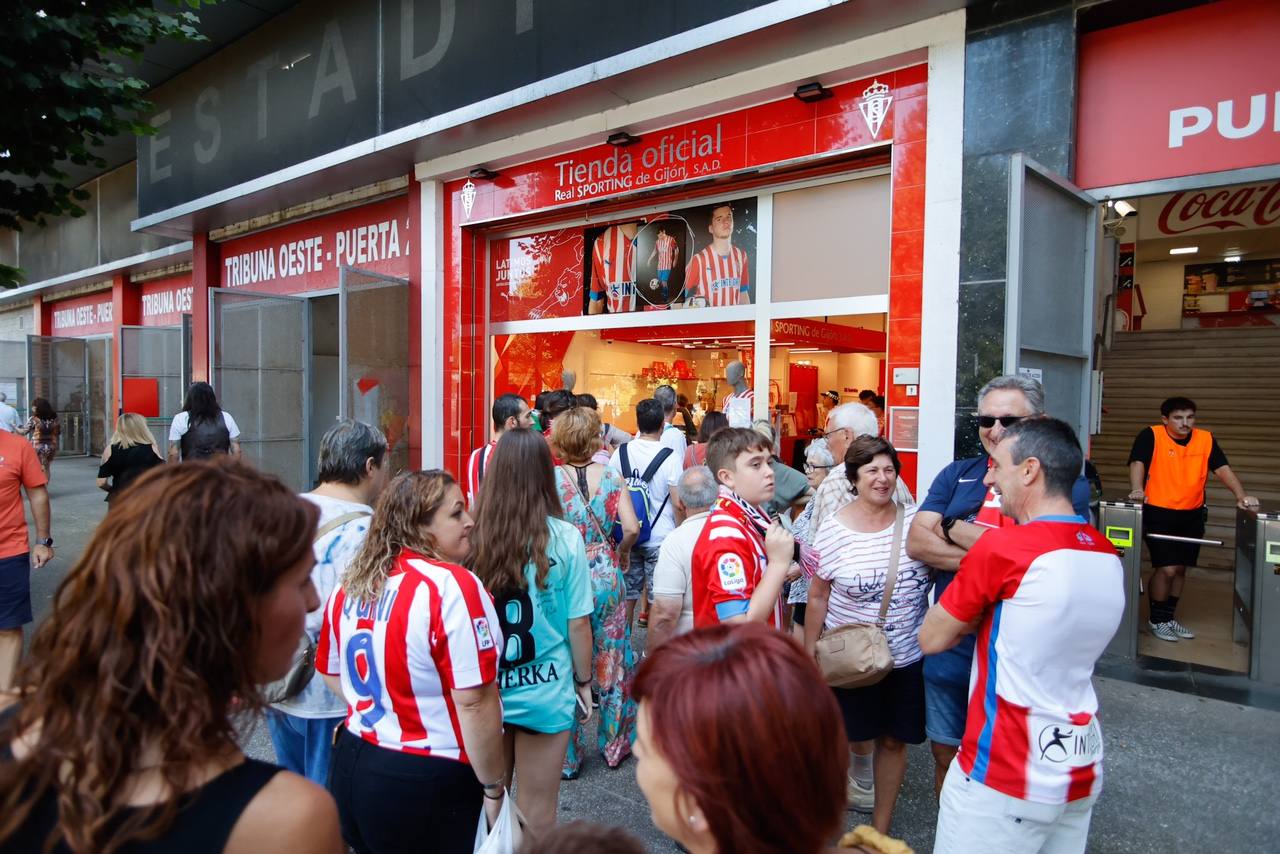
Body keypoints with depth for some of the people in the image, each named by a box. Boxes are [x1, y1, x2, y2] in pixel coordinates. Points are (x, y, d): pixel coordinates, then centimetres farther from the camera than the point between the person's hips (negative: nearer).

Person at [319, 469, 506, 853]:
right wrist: (493, 788, -13)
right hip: (428, 786, -7)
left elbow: (331, 673, 14)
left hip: (352, 766, 7)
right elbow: (474, 703, -24)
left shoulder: (350, 584, 2)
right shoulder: (452, 586, -23)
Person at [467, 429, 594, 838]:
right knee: (537, 811, 17)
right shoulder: (564, 538, -16)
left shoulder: (473, 534, -11)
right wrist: (584, 681, 6)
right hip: (544, 690, -2)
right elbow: (577, 623, -9)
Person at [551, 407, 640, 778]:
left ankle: (568, 757, 21)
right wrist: (622, 552, 8)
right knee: (612, 660, 16)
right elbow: (631, 528, -12)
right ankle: (615, 744, 30)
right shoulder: (612, 477, -4)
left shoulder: (551, 479, -10)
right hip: (606, 576, 2)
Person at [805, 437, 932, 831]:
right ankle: (862, 770, 49)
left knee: (893, 740, 14)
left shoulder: (914, 521, -6)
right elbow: (817, 597, -5)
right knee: (858, 730, 15)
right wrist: (810, 656, -3)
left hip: (907, 656, 2)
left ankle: (881, 828, 33)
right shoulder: (833, 530, -11)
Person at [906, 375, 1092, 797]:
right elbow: (916, 542, -4)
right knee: (946, 754, 18)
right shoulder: (958, 474, 6)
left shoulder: (1067, 484, -6)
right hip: (950, 647, 4)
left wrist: (953, 529, -10)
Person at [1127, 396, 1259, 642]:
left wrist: (1241, 496, -18)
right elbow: (1138, 463, -18)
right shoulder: (1151, 436, -9)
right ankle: (1156, 619, 11)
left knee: (1180, 568, 12)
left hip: (1191, 515, 5)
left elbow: (1223, 469, -3)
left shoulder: (1206, 440, 2)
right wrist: (1137, 490, -36)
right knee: (1167, 568, -8)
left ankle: (1170, 617, 29)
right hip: (1158, 513, -5)